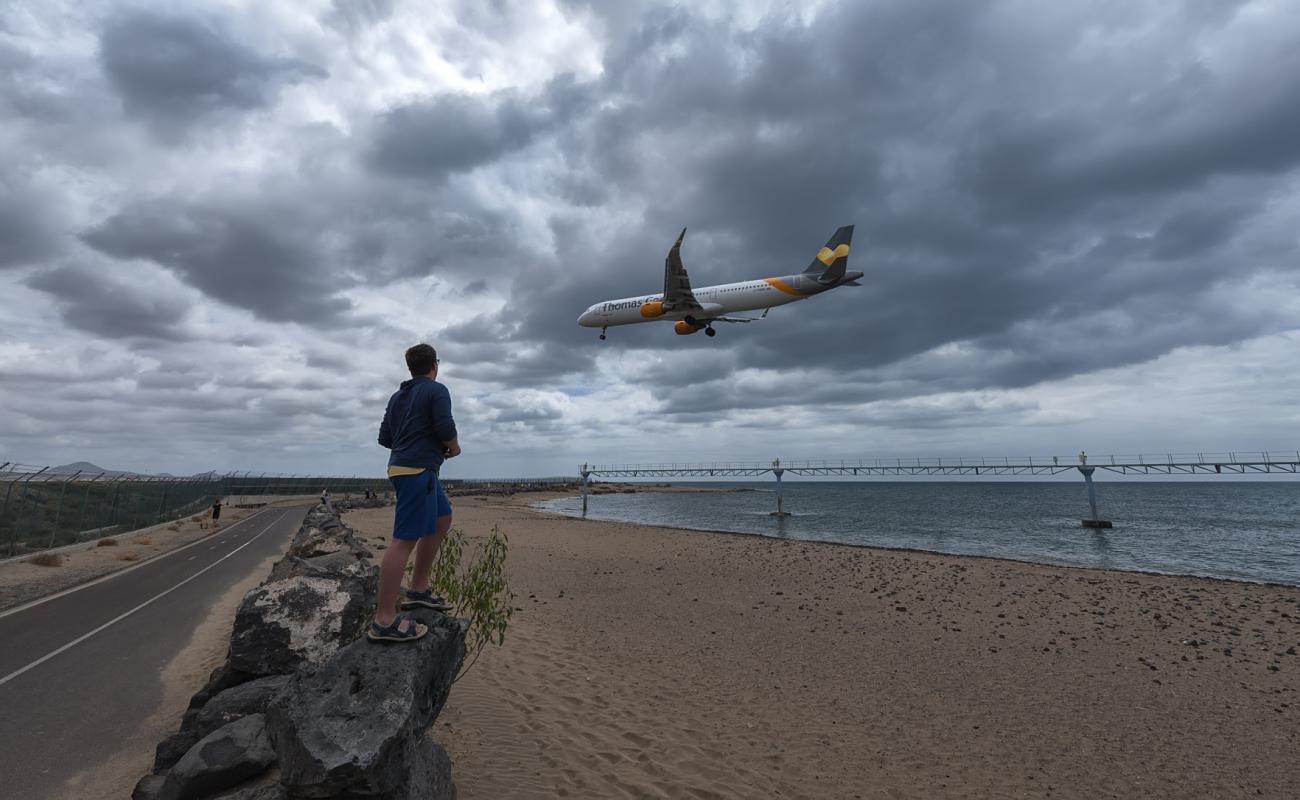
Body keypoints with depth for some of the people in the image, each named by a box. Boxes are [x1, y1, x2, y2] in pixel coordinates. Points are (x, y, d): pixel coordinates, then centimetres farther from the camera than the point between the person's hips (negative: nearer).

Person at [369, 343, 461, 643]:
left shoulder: (397, 396, 19)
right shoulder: (437, 390, -5)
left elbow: (385, 437, 18)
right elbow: (445, 428, -17)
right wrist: (454, 447, 1)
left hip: (401, 467, 10)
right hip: (419, 470, -10)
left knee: (442, 522, 19)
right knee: (405, 540, -10)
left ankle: (418, 590, 22)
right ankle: (384, 621, -8)